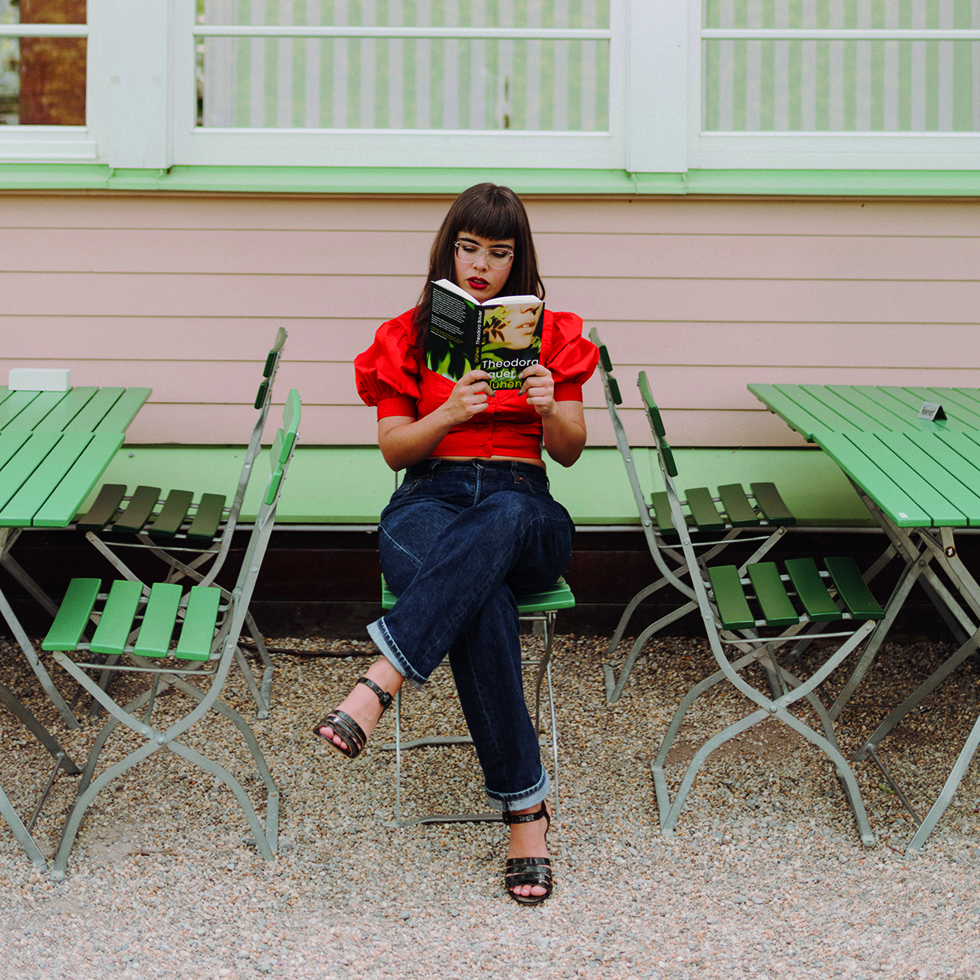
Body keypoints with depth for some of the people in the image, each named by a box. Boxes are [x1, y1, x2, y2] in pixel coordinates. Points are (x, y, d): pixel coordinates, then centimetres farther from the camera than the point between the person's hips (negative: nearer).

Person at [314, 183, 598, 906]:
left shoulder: (554, 334, 15)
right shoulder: (408, 336, 14)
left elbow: (570, 451, 11)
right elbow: (394, 450, 8)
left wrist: (549, 407, -12)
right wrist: (449, 413, -12)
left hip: (523, 503, 1)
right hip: (431, 501, 0)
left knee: (504, 519, -42)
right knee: (483, 603, -38)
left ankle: (378, 684, -50)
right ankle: (526, 801, -35)